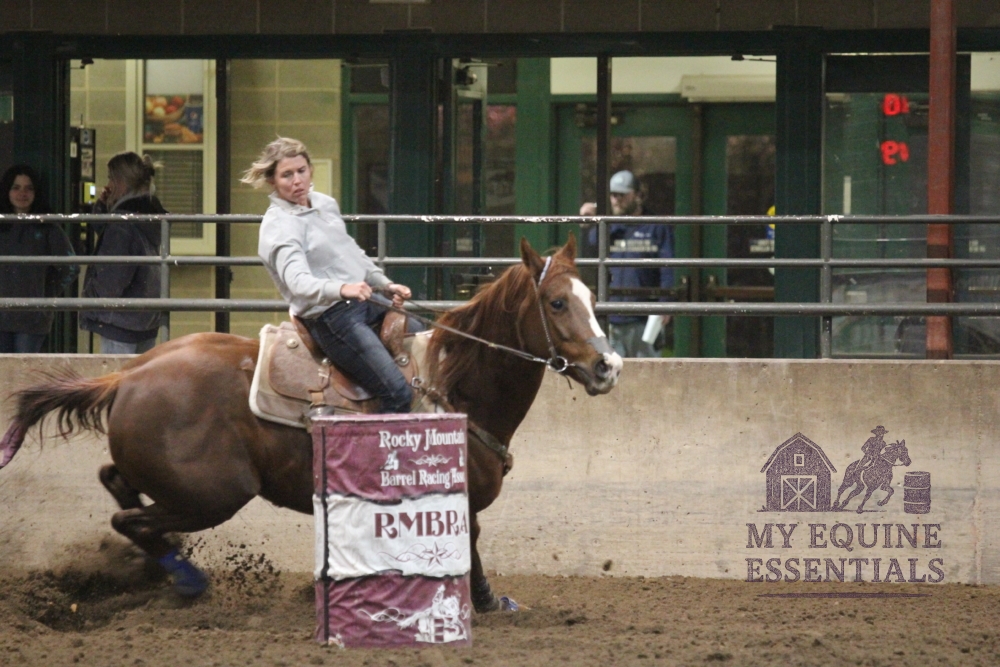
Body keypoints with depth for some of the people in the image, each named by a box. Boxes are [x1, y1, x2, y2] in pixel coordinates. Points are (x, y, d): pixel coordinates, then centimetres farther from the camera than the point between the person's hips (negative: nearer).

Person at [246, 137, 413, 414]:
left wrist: (386, 285, 13)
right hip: (331, 316, -9)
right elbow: (298, 281, -31)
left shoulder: (326, 204, 11)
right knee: (398, 394, -20)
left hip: (364, 301, 9)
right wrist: (342, 289, -48)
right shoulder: (279, 225, -15)